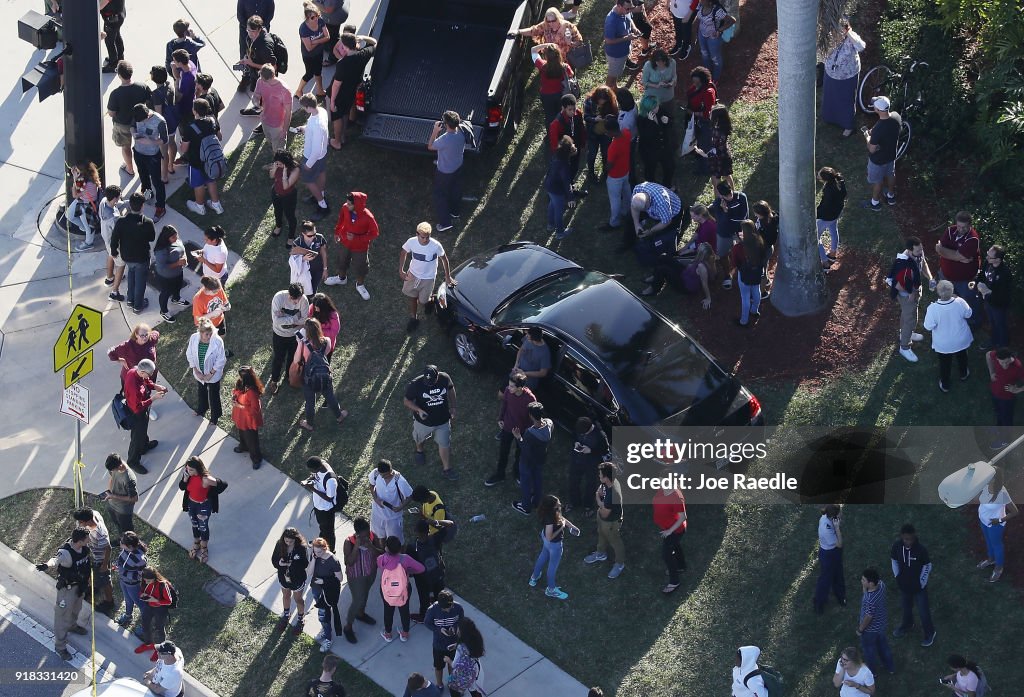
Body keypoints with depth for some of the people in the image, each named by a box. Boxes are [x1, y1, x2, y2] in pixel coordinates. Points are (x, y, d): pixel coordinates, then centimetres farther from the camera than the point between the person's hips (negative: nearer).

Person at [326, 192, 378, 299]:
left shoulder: (368, 217, -35)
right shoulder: (345, 208, -25)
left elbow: (375, 233, -22)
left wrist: (356, 238, -27)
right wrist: (337, 232, 10)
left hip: (359, 247, -4)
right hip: (344, 242, 4)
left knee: (360, 267, 19)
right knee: (342, 262, 28)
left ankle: (360, 285, 47)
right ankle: (342, 278, 58)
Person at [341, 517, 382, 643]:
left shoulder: (373, 537, -19)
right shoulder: (349, 542, -30)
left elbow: (382, 553, -18)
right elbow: (348, 562, -32)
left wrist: (370, 547, -36)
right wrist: (357, 546, -41)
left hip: (371, 572, 5)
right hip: (356, 576, -5)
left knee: (365, 594, 29)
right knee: (358, 601, 2)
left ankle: (361, 614, 57)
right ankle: (348, 627, 23)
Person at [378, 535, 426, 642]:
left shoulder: (381, 559, -27)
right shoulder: (405, 559, -30)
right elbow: (421, 568, -21)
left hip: (386, 591, 1)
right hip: (403, 590, -1)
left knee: (388, 611, 27)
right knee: (404, 610, 26)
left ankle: (388, 634, 47)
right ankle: (405, 633, 47)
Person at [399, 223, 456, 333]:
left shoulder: (435, 245, -30)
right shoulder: (411, 242, -24)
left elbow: (444, 259, -11)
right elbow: (403, 253, -2)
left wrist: (448, 277, -4)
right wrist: (401, 270, -2)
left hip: (428, 277, -2)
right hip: (413, 274, 2)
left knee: (422, 301, 10)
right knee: (412, 297, 19)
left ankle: (430, 299, 46)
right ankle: (413, 318, 43)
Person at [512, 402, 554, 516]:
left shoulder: (530, 434, -43)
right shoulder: (549, 423, -24)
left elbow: (526, 451, -29)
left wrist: (518, 438, -25)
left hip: (528, 461, -6)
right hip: (542, 457, 6)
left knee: (525, 482, 21)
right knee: (538, 477, 31)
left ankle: (525, 507, 42)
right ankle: (536, 500, 56)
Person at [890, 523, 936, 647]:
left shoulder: (920, 549, -27)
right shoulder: (897, 546, -17)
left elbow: (927, 566, -12)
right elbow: (894, 561, 2)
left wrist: (922, 582, -10)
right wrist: (897, 576, -1)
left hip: (919, 587, -4)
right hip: (904, 585, 4)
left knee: (923, 611, 10)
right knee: (906, 607, 28)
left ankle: (929, 633, 33)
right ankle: (907, 625, 55)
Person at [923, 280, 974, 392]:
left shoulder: (933, 308, -35)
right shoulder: (960, 303, -30)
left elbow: (928, 326, -22)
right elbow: (968, 314, -8)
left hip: (943, 344, -2)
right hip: (961, 340, 2)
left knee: (945, 363, 25)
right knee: (962, 357, 32)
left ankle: (945, 385, 43)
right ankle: (963, 374, 58)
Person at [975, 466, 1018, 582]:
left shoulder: (1002, 493, -38)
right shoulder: (986, 486, -19)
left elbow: (1015, 512, -30)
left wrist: (1000, 520, -25)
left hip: (994, 524, -6)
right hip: (984, 520, 6)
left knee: (996, 544, 20)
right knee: (988, 541, 31)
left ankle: (999, 568, 45)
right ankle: (991, 559, 59)